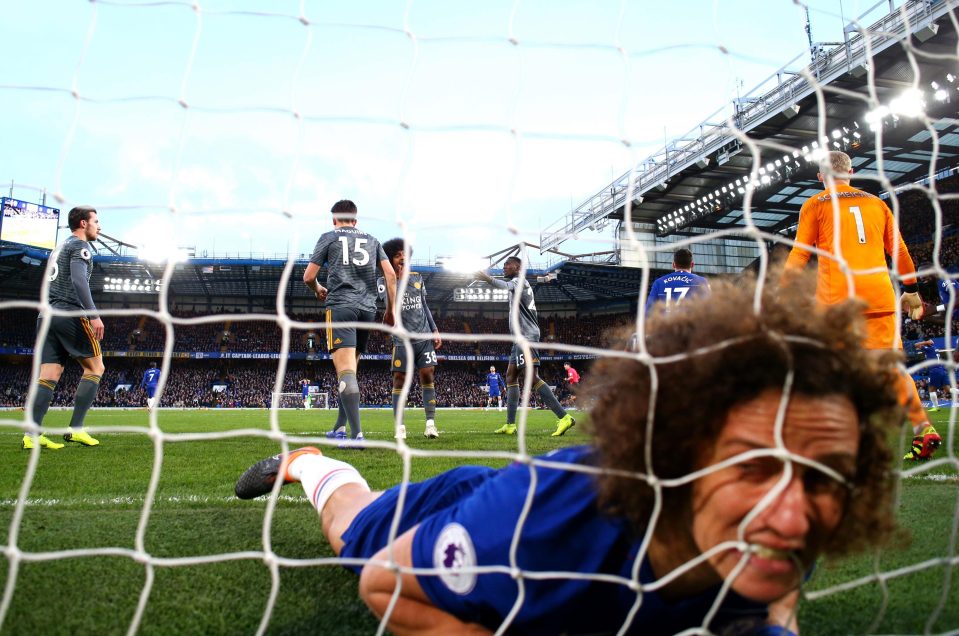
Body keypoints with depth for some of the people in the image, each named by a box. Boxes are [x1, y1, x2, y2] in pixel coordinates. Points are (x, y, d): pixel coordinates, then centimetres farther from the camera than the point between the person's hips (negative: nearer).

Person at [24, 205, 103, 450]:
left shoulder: (59, 248, 27)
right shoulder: (80, 245, -1)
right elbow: (79, 280, -16)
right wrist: (93, 315, -22)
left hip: (47, 315, 9)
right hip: (70, 313, -8)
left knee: (49, 375, 1)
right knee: (95, 367, -2)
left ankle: (32, 434, -9)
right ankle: (75, 429, -9)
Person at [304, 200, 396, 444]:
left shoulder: (329, 237, 10)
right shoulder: (371, 240, 20)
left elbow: (308, 277, 7)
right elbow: (390, 274, 9)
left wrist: (318, 290, 28)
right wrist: (391, 310, 13)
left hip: (340, 306, -4)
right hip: (368, 309, 5)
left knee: (345, 370, -14)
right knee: (351, 368, 16)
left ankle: (356, 434, -26)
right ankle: (340, 428, 21)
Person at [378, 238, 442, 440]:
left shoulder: (417, 278, 12)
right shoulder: (384, 281, 0)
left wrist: (435, 330, 12)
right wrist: (397, 279, -16)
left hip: (424, 336, 3)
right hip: (403, 339, -3)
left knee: (427, 375, -2)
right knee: (399, 378, -3)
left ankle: (430, 423, 1)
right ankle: (400, 426, 4)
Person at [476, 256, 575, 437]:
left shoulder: (519, 281, -6)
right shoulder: (518, 284, 24)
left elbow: (505, 286, -29)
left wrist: (487, 278, -42)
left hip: (527, 335, -11)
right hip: (522, 337, 11)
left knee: (532, 377, -17)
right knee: (511, 376, 11)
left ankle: (564, 417, -21)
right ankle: (510, 425, 13)